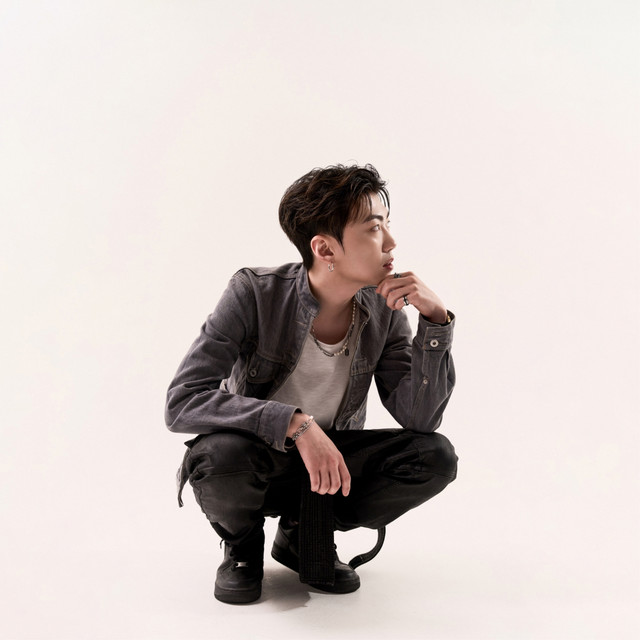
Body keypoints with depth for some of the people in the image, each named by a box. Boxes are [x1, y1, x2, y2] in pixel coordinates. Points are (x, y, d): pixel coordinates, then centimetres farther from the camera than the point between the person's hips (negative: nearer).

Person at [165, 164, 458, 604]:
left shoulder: (384, 310, -10)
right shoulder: (255, 294, -22)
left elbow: (419, 419, -14)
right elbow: (182, 402, -30)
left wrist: (436, 320, -24)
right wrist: (295, 423, -40)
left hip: (328, 464, 4)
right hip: (253, 460, -3)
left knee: (436, 458, -19)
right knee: (221, 453, -38)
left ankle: (304, 536, 5)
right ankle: (244, 544, 1)